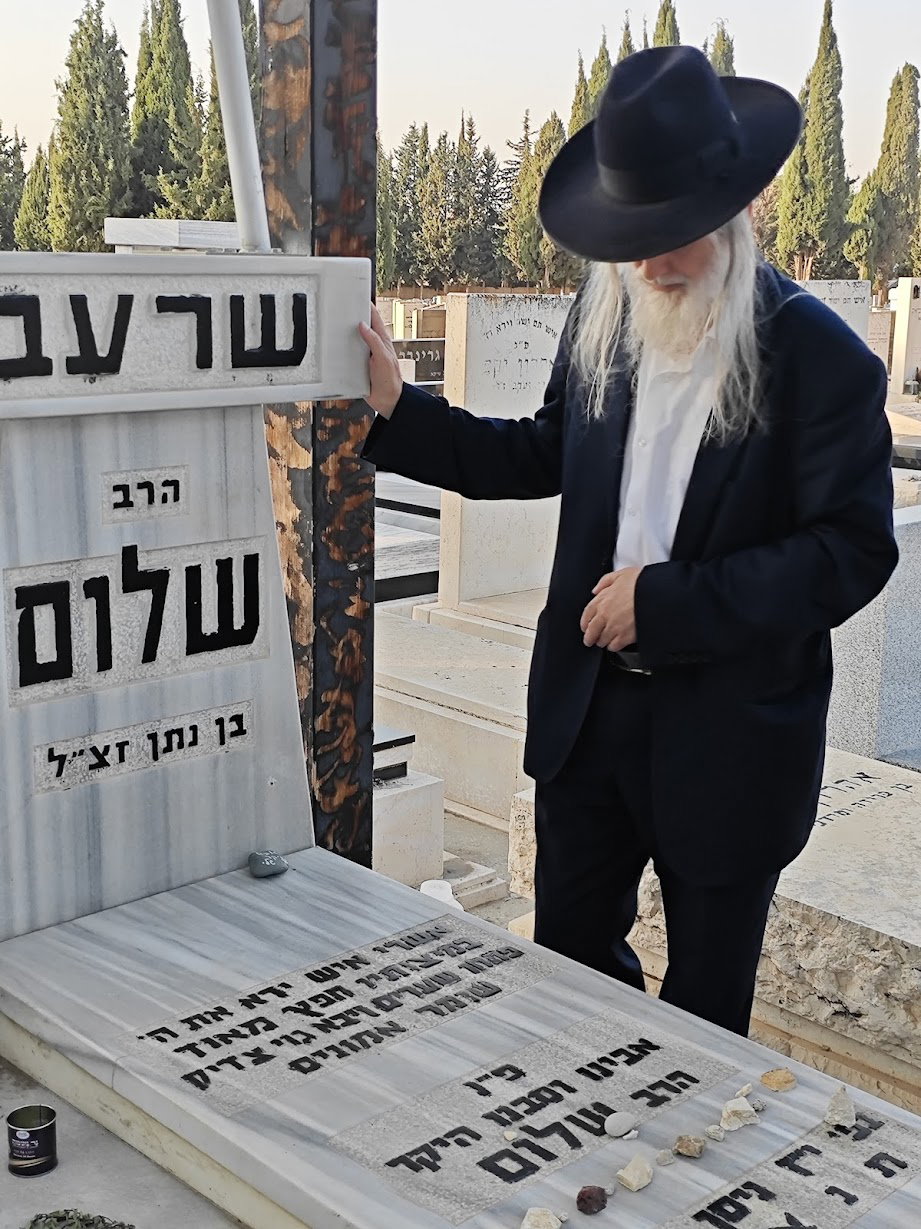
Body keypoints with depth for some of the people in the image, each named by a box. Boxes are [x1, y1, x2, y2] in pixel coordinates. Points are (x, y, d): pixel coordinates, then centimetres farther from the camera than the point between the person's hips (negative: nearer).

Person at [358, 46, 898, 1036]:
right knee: (566, 952, 22)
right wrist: (397, 411, 4)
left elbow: (853, 552, -18)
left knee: (705, 999, 14)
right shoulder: (605, 319, 1)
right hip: (588, 704, 6)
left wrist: (668, 600, -22)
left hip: (729, 735, -5)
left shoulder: (818, 357, -16)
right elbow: (549, 455, 13)